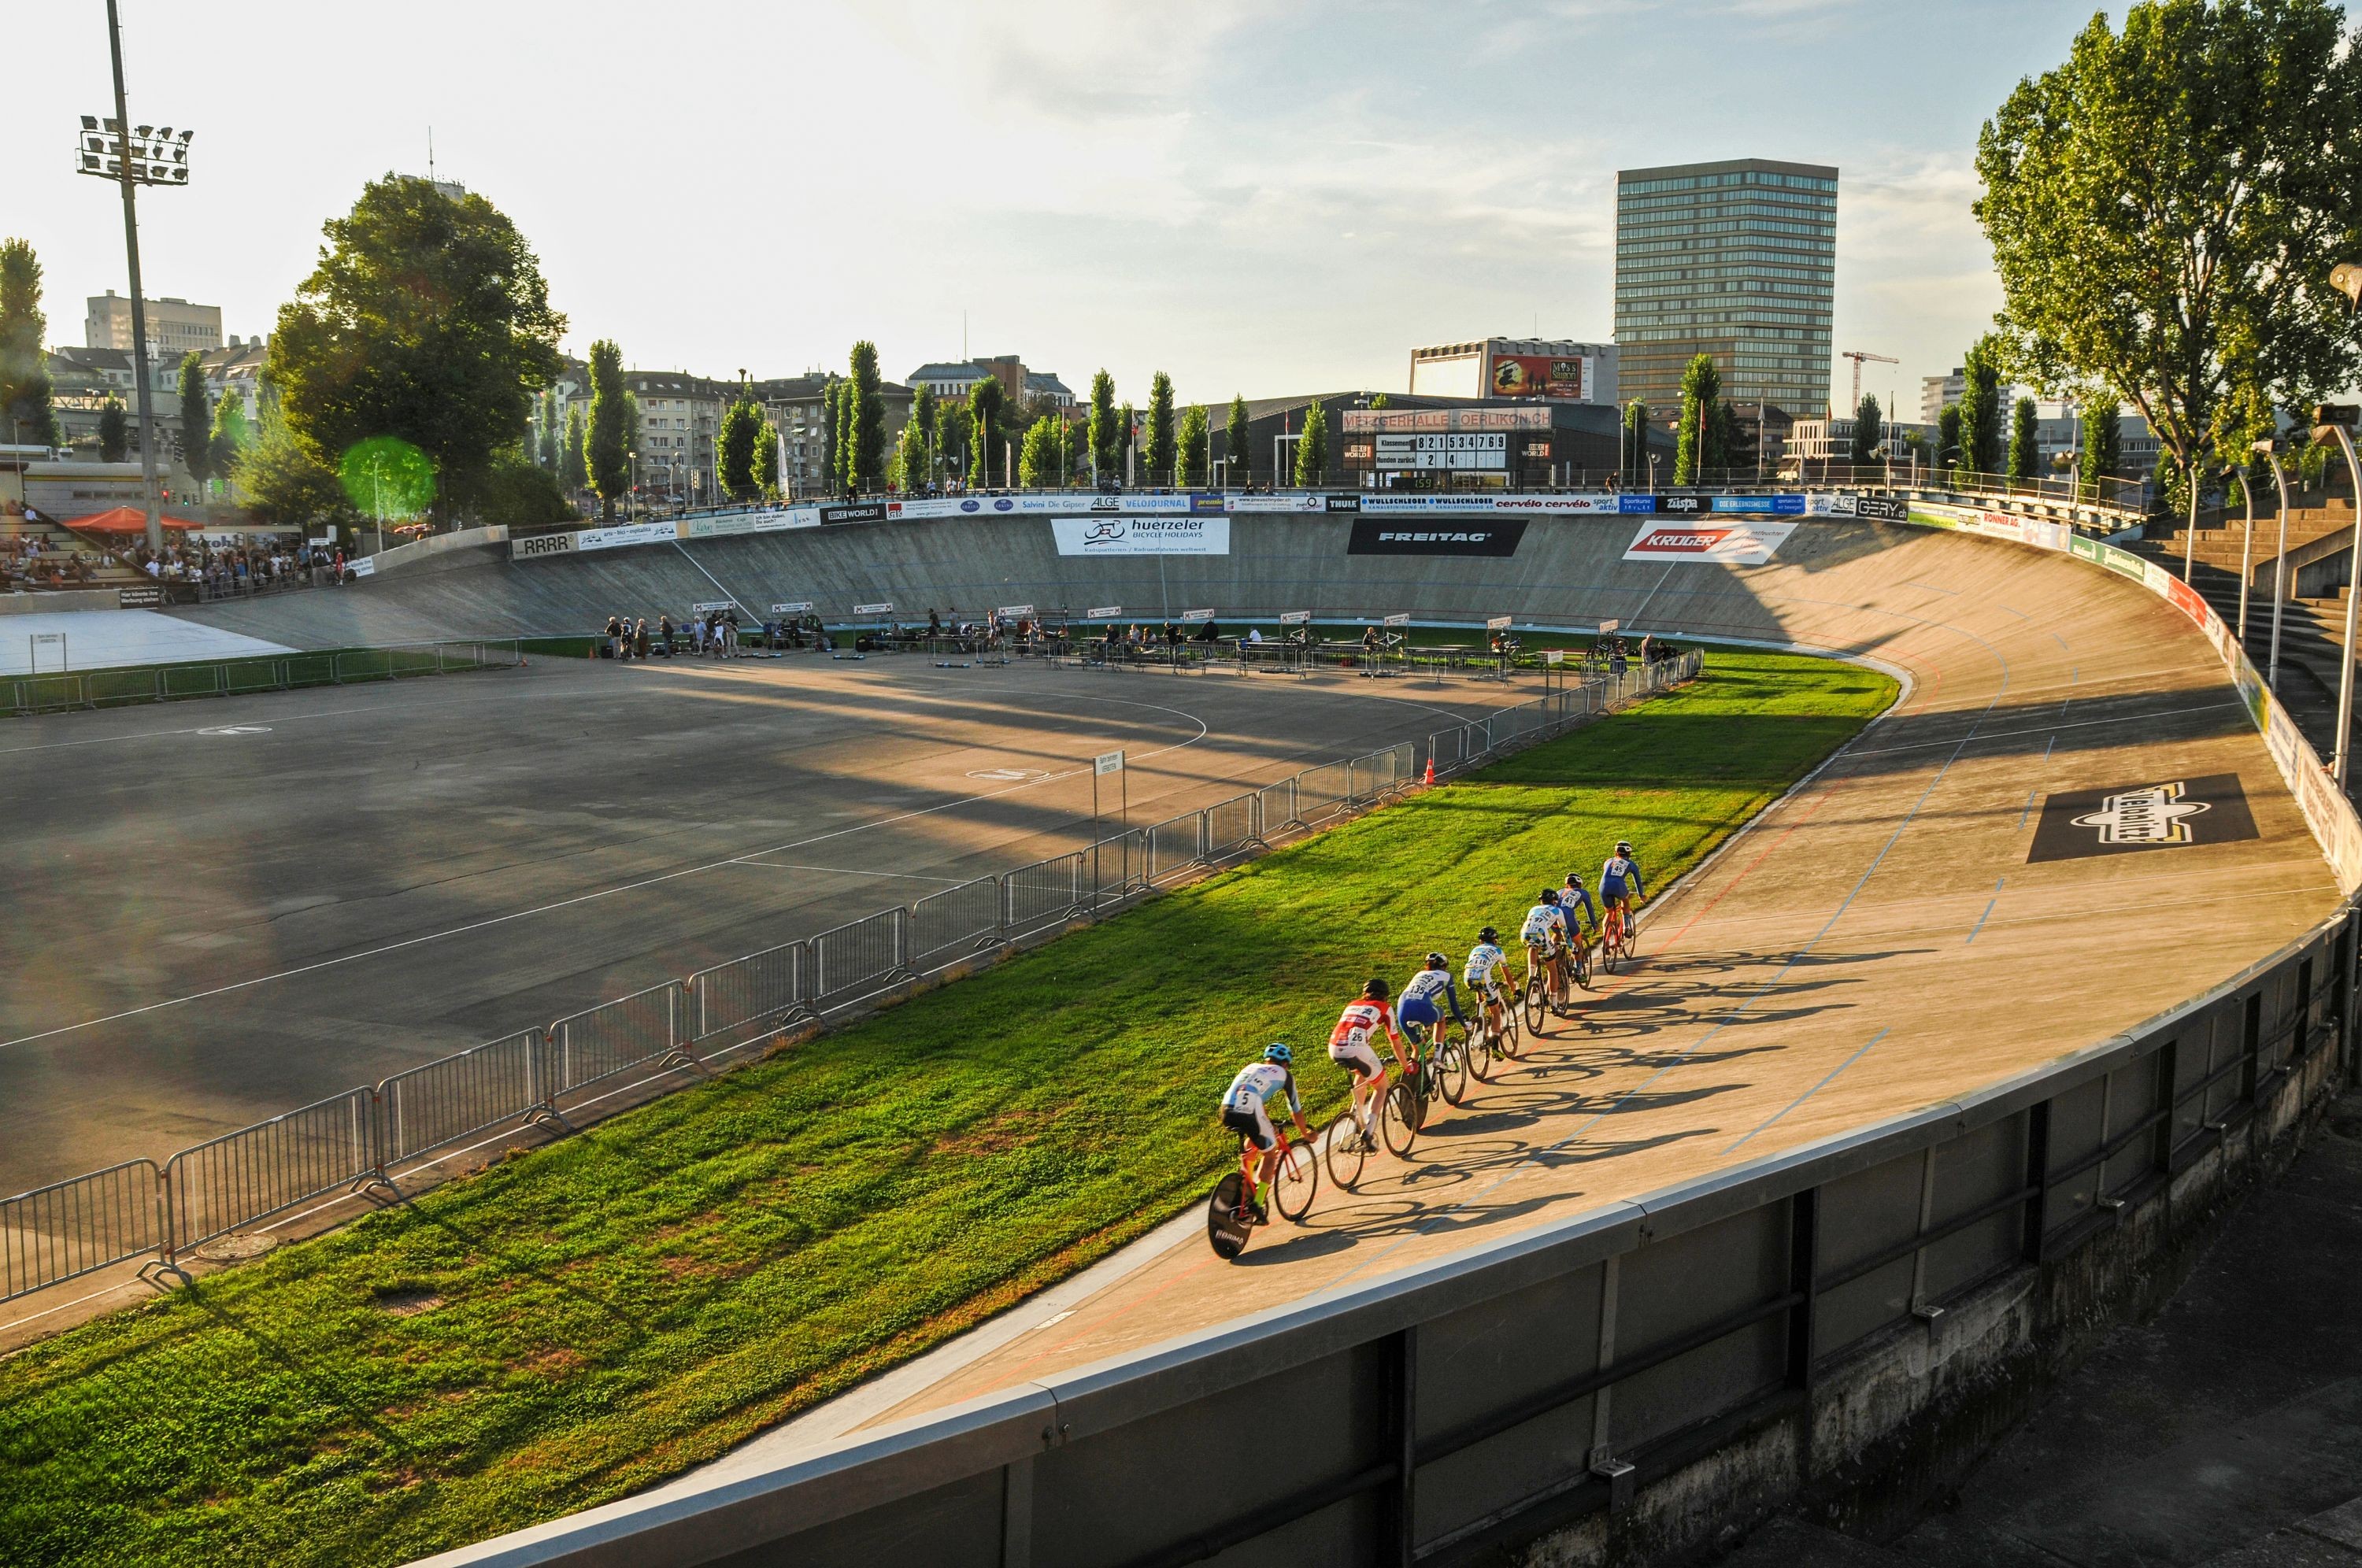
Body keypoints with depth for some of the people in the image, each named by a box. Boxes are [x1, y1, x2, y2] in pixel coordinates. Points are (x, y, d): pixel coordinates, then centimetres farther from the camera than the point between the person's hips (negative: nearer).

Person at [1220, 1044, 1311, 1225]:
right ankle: (1257, 1205, 7)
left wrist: (1266, 1121, 61)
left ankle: (1246, 1187, 28)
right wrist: (1306, 1134, 45)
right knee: (1270, 1154, 17)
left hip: (1227, 1111, 5)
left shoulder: (1251, 1067, 33)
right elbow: (1296, 1109, 29)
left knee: (1252, 1140, 33)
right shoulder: (1284, 1074, 22)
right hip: (1249, 1115, -5)